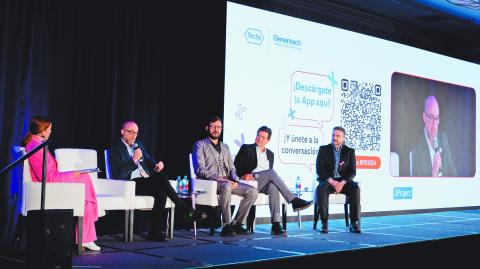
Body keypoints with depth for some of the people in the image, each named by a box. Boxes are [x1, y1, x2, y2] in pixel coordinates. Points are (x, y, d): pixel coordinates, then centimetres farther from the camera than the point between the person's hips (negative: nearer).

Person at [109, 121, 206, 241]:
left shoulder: (139, 144, 22)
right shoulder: (116, 149, -1)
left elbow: (149, 160, 26)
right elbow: (119, 174, -12)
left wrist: (157, 165, 2)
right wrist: (134, 159, -18)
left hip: (146, 180, 7)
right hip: (131, 184, -7)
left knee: (161, 192, -28)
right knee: (162, 181, -29)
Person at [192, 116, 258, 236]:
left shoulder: (225, 147, 27)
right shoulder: (200, 145, 7)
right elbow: (200, 169, -6)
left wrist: (235, 180, -1)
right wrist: (218, 178, -19)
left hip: (228, 182, 6)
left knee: (252, 191, -16)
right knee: (226, 186, -40)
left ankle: (236, 223, -10)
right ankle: (227, 225, -32)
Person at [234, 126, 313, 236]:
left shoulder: (270, 154, 23)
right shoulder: (246, 148, 10)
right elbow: (236, 165, 1)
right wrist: (244, 174, -18)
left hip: (264, 183, 4)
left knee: (273, 187, -35)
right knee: (271, 172, -31)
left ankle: (276, 225, -45)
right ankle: (294, 201, -34)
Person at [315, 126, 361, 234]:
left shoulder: (350, 151, 7)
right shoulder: (323, 149, 5)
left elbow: (352, 172, 0)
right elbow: (320, 170, -4)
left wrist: (342, 182, -19)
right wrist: (332, 182, -19)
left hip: (343, 181, 1)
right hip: (327, 180, -1)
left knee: (355, 188, -30)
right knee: (321, 189, -35)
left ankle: (354, 223, -26)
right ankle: (324, 223, -30)